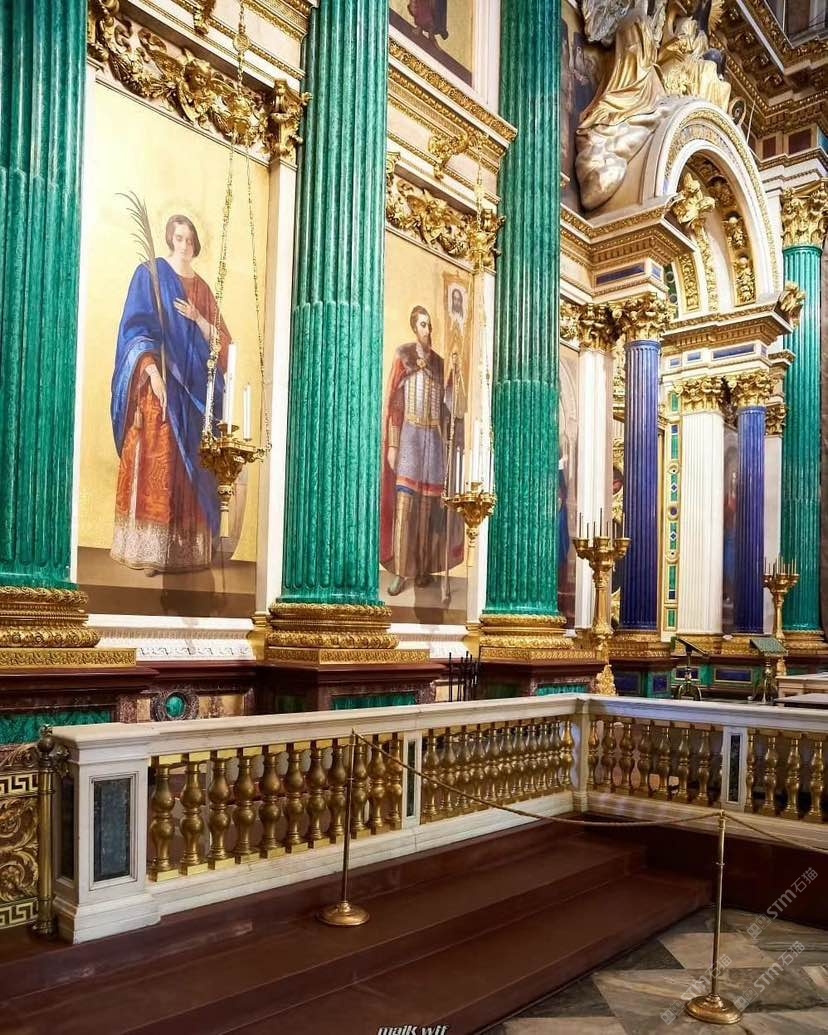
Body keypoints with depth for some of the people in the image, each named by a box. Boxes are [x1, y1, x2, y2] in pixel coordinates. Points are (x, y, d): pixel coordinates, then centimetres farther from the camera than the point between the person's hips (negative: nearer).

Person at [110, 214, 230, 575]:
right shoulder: (149, 274, 1)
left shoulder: (202, 288, 17)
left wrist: (197, 318, -7)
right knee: (155, 463, -9)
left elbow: (220, 339, 12)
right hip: (159, 382, -5)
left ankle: (186, 548, 9)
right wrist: (152, 372, -20)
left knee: (190, 465, 4)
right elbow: (136, 328, -8)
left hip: (193, 388, 5)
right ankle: (147, 549, -7)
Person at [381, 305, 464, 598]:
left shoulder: (440, 363, 13)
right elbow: (394, 404, -4)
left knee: (429, 503, 4)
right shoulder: (403, 357, 1)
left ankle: (424, 567, 13)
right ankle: (400, 571, -4)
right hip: (409, 435, -4)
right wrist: (392, 445, -9)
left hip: (434, 438, 4)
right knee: (404, 502, -8)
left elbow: (448, 407, 10)